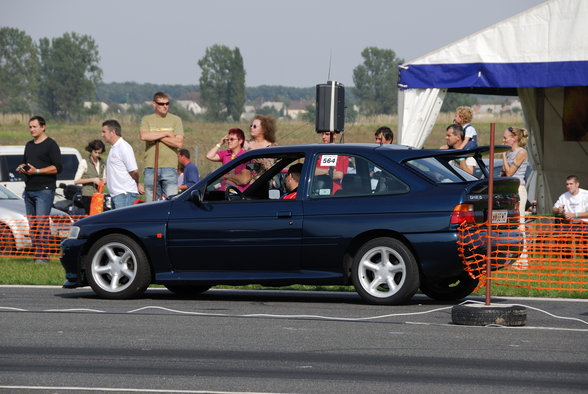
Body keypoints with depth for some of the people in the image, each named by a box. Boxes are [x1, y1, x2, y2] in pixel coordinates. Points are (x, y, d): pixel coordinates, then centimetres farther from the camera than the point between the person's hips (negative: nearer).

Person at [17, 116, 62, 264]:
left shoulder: (51, 145, -5)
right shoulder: (29, 145, 20)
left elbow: (58, 167, -12)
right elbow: (24, 162, 32)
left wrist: (37, 171, -18)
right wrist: (21, 168, 7)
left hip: (44, 190, -8)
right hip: (29, 190, 8)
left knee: (42, 224, -14)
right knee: (32, 225, 5)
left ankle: (44, 256, -15)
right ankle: (36, 256, 8)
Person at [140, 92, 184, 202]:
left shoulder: (176, 120, 9)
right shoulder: (147, 120, 11)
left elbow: (179, 143, -3)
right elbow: (144, 136, -10)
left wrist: (157, 137, -5)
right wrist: (167, 133, -6)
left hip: (170, 167, -1)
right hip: (150, 167, 1)